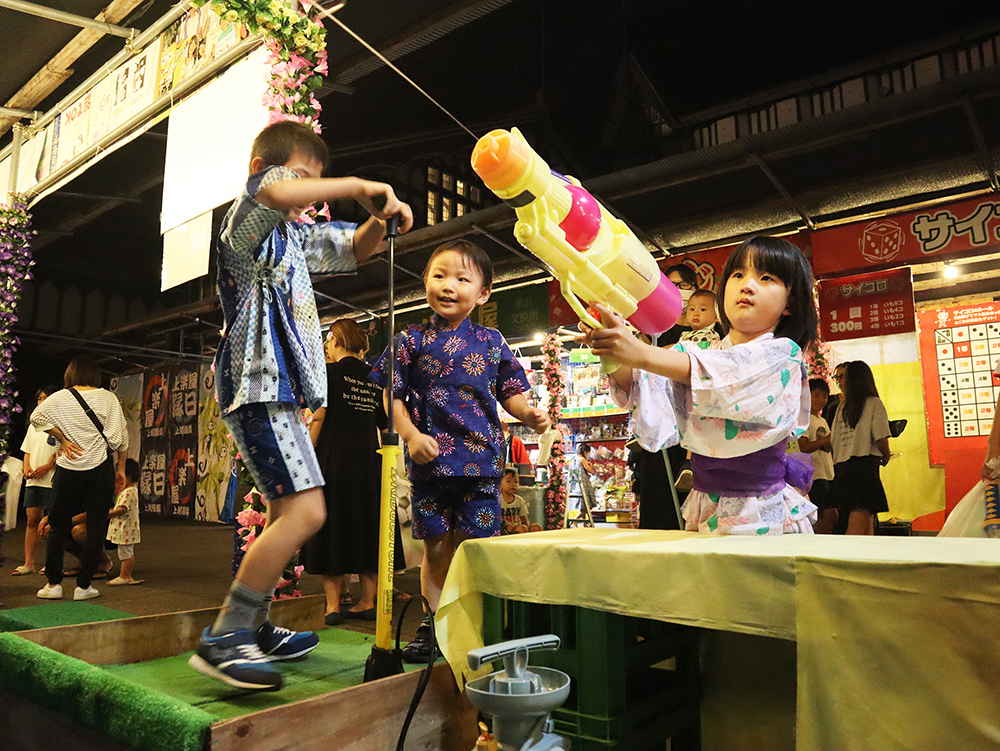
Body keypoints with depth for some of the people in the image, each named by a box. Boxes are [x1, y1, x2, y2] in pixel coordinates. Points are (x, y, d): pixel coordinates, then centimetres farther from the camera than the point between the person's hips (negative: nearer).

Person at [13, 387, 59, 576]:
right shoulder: (34, 425, 18)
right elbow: (27, 451, 21)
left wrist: (47, 466, -17)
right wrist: (27, 468, 4)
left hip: (52, 480, -6)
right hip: (33, 481, 6)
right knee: (32, 521, 5)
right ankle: (28, 563, 8)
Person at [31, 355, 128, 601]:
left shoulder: (62, 397, 0)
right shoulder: (109, 398, 2)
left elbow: (37, 416, -11)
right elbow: (121, 436, 2)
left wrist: (62, 439, -2)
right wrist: (121, 468, 9)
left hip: (69, 470, 0)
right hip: (101, 469, 0)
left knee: (58, 527, 13)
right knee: (96, 527, 5)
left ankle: (54, 583, 14)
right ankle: (84, 585, 7)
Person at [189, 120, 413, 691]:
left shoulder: (294, 235, 22)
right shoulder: (247, 221, -5)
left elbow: (356, 248, 29)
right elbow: (274, 192, -29)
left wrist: (380, 220, 7)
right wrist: (357, 186, -19)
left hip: (281, 389, 10)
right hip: (258, 385, -10)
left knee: (287, 514, 13)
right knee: (305, 510, -18)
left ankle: (256, 630, 23)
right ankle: (224, 638, -11)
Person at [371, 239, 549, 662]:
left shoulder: (492, 342, 8)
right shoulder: (412, 341, 6)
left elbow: (511, 393, 9)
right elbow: (393, 397, 4)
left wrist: (531, 415, -11)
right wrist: (410, 435, -10)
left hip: (480, 459, 0)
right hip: (430, 460, 0)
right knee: (437, 549, 8)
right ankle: (434, 624, 25)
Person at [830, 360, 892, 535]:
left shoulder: (842, 407, 13)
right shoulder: (874, 403, -1)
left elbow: (833, 442, 12)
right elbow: (881, 439, -9)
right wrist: (886, 457, 9)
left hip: (841, 466, 6)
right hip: (864, 466, -6)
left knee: (868, 523, 16)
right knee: (857, 527, -9)